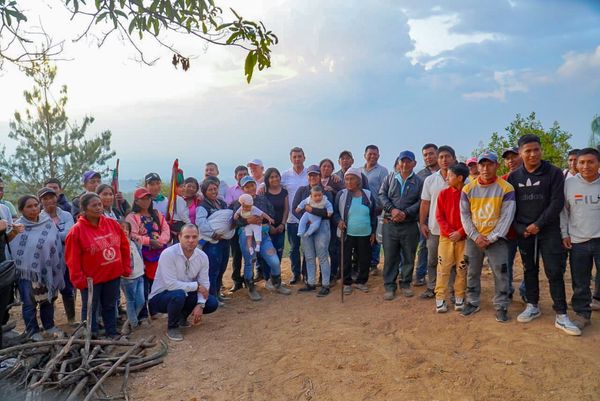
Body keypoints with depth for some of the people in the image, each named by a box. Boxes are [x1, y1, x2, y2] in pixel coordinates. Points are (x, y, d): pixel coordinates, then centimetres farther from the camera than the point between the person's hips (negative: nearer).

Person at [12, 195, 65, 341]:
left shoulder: (48, 224, -1)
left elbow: (57, 245, 4)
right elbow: (13, 251, -7)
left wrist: (57, 268, 5)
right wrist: (15, 270, -8)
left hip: (48, 271, 3)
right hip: (27, 272, -3)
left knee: (48, 300, 17)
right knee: (30, 303, 10)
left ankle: (49, 326, 35)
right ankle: (33, 331, 26)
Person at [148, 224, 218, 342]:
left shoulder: (203, 256, -9)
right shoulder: (168, 254, -25)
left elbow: (204, 284, -7)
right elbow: (171, 284, -30)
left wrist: (200, 305, -21)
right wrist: (196, 286, -22)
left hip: (185, 295, 5)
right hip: (161, 296, -5)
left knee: (212, 303, -10)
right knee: (179, 294, -37)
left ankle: (182, 316, 16)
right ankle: (172, 327, -8)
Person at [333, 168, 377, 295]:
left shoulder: (368, 195, 2)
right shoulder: (341, 194, -3)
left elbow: (373, 215, 8)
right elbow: (335, 212, 3)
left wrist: (373, 232, 7)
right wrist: (339, 221, -17)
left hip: (365, 235, 2)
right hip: (347, 234, -1)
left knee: (364, 259, 9)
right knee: (346, 260, 5)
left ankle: (361, 281, 28)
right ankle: (347, 283, 20)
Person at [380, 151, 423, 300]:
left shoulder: (418, 181, 3)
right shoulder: (390, 177, 7)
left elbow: (420, 201, -3)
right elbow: (382, 195, 2)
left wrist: (406, 213, -15)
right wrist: (392, 209, -13)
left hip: (409, 225, 0)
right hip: (389, 223, 0)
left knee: (409, 256, 9)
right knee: (390, 256, 4)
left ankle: (405, 284, 25)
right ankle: (389, 286, 13)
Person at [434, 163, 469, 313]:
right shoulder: (444, 193, 2)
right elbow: (439, 216, 0)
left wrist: (460, 233, -13)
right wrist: (450, 232, -10)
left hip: (463, 237, -1)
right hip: (446, 237, 1)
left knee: (462, 269, 6)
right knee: (443, 268, 0)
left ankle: (459, 298, 17)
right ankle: (440, 299, 6)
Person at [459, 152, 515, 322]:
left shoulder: (506, 188, -9)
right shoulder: (468, 189, -2)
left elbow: (507, 217, -10)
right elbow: (464, 215, 2)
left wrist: (491, 238, -14)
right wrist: (475, 236, -9)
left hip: (496, 239, -2)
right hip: (473, 239, 3)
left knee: (500, 274, 1)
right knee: (472, 272, 11)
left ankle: (501, 306, 17)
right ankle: (472, 302, 26)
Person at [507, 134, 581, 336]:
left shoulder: (554, 173, -3)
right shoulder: (514, 177, 4)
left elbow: (557, 203, -8)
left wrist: (538, 224, -14)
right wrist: (519, 228, -6)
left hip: (549, 230, -2)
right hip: (523, 232, 2)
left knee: (555, 271, -3)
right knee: (530, 270, 11)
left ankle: (561, 316, 4)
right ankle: (532, 306, 24)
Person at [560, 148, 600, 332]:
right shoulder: (569, 184, 0)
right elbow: (563, 210, 7)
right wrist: (564, 233, 1)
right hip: (577, 241, 1)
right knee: (580, 283, 11)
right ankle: (582, 314, 25)